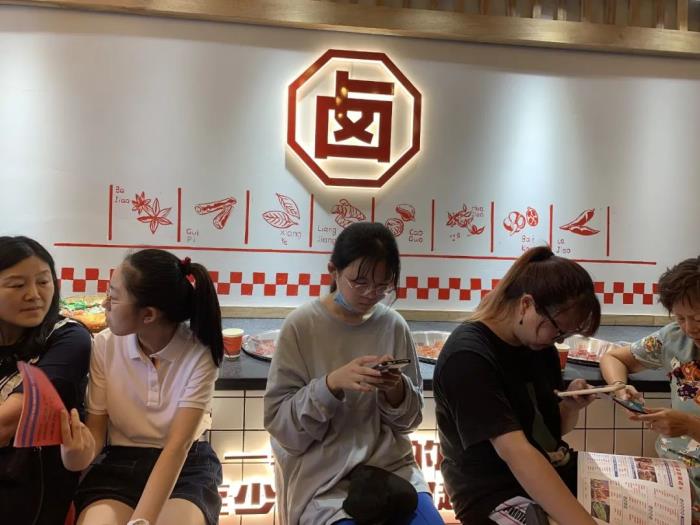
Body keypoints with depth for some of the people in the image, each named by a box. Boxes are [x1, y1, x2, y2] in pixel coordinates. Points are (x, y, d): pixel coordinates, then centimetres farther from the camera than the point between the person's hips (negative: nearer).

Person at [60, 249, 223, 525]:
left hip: (186, 464, -1)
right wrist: (82, 452, -25)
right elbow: (96, 428, -1)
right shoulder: (105, 345, -8)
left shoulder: (199, 354, -18)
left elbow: (178, 445, -21)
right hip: (119, 462, 2)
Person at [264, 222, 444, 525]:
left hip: (391, 465, 3)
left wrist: (396, 389, -16)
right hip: (322, 477, -3)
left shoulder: (394, 326, -2)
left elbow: (409, 419, 6)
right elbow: (278, 422, -10)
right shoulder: (301, 326, -10)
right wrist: (332, 384, -26)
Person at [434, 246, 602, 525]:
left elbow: (552, 428, 13)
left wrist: (572, 406, -8)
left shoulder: (539, 344, 2)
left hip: (555, 473, 8)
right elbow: (515, 452, -32)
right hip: (495, 493, -7)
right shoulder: (468, 356, -23)